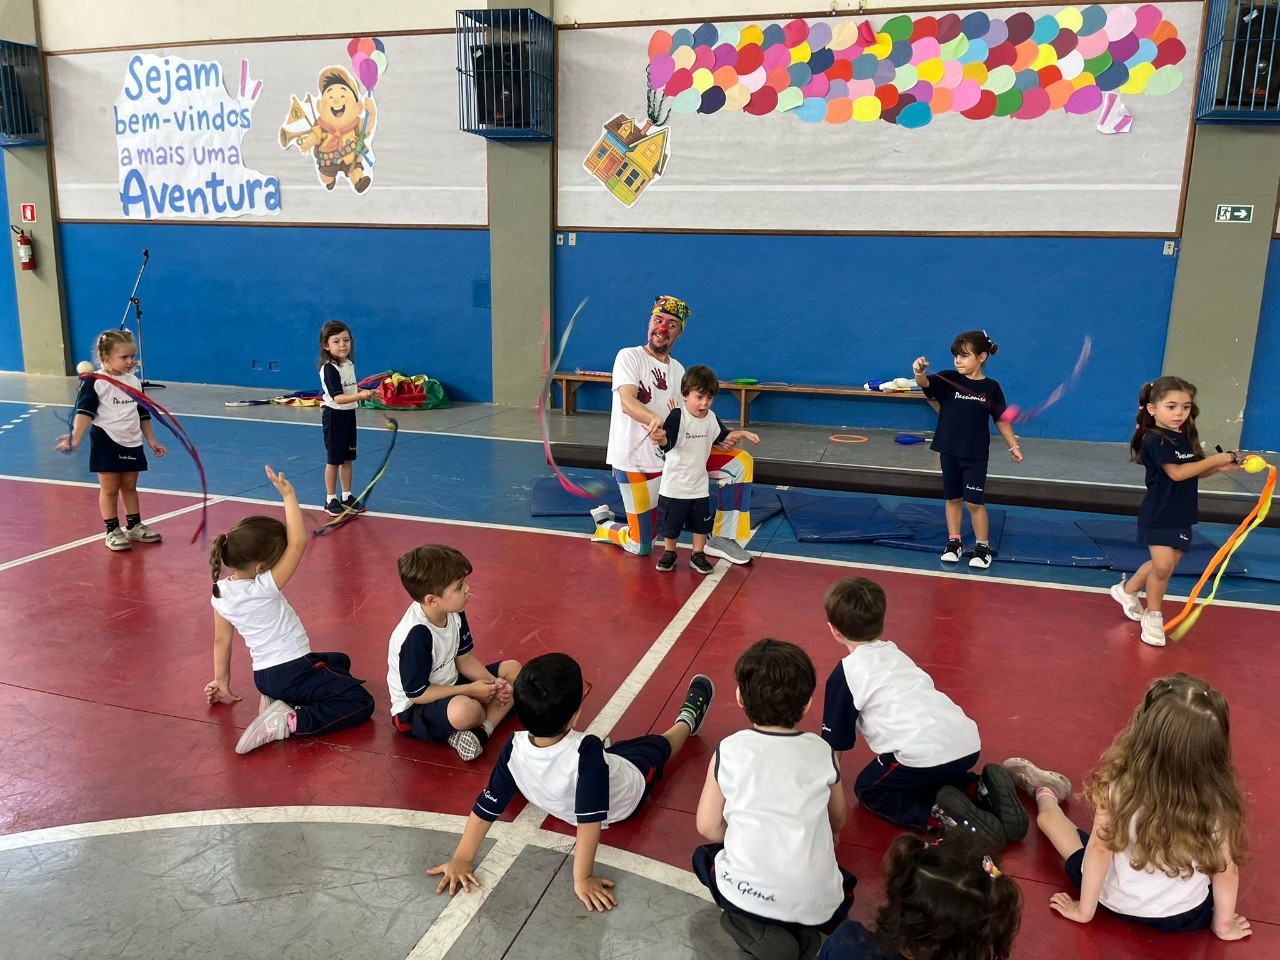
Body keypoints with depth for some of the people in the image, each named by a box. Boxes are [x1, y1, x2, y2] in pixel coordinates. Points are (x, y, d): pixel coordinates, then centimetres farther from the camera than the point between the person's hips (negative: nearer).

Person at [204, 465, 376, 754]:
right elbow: (299, 542, -28)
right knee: (361, 703, -9)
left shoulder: (221, 592, -2)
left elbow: (221, 640, 7)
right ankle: (290, 721, -19)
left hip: (265, 674, 8)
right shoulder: (264, 588, -23)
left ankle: (275, 699, 11)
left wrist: (222, 683, 18)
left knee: (340, 661, 31)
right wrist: (289, 497, -25)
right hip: (291, 672, -8)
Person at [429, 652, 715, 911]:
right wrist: (582, 879, -29)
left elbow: (486, 807, -25)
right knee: (658, 744, 25)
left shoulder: (515, 748, -33)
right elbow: (590, 822, -43)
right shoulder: (587, 752, -47)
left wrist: (461, 859, -15)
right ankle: (687, 720, 57)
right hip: (627, 795, -2)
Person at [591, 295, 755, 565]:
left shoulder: (678, 370, 10)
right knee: (641, 547, -3)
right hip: (634, 461, -6)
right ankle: (604, 524, 31)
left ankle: (721, 539, 5)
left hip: (672, 454, 6)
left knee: (740, 461, -3)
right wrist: (654, 419, -47)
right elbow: (627, 402, -26)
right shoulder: (629, 357, -9)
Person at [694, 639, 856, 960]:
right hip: (818, 903, 3)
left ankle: (759, 932, 5)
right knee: (845, 884, 37)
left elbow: (707, 827, 3)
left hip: (749, 895, -2)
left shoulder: (729, 751, -3)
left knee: (704, 856, 29)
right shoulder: (823, 752, 4)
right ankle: (801, 931, 8)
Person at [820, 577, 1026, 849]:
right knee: (921, 779, 34)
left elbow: (835, 742, 9)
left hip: (924, 754, -7)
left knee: (869, 789, 16)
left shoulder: (845, 673, 3)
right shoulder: (895, 653, 23)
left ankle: (942, 814, -6)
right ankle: (982, 789, 10)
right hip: (967, 743, 7)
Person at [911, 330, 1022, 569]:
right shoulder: (948, 379, -6)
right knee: (953, 498, 13)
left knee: (975, 502, 1)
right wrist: (919, 373, -48)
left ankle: (982, 547, 16)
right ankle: (954, 542, 27)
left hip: (976, 455, -2)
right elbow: (925, 383, -25)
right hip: (949, 451, 2)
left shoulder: (991, 387, -5)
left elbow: (1001, 419, 5)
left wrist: (1013, 446, 7)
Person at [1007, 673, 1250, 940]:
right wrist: (1224, 924, 7)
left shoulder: (1120, 784, -29)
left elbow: (1099, 847, -18)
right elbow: (1227, 869, -12)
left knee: (1047, 816, 20)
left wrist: (1084, 909, -2)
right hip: (1188, 917, 1)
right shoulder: (1219, 799, -25)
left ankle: (1045, 795, 52)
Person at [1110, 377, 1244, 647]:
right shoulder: (1156, 440, -17)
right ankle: (1153, 616, 9)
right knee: (1162, 566, -12)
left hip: (1180, 517, 8)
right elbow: (1177, 473, -23)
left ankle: (1127, 590, 37)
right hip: (1158, 515, -7)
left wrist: (1220, 467, -5)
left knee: (1164, 566, 13)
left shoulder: (1186, 438, 6)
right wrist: (1215, 459, -17)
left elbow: (1195, 472, 12)